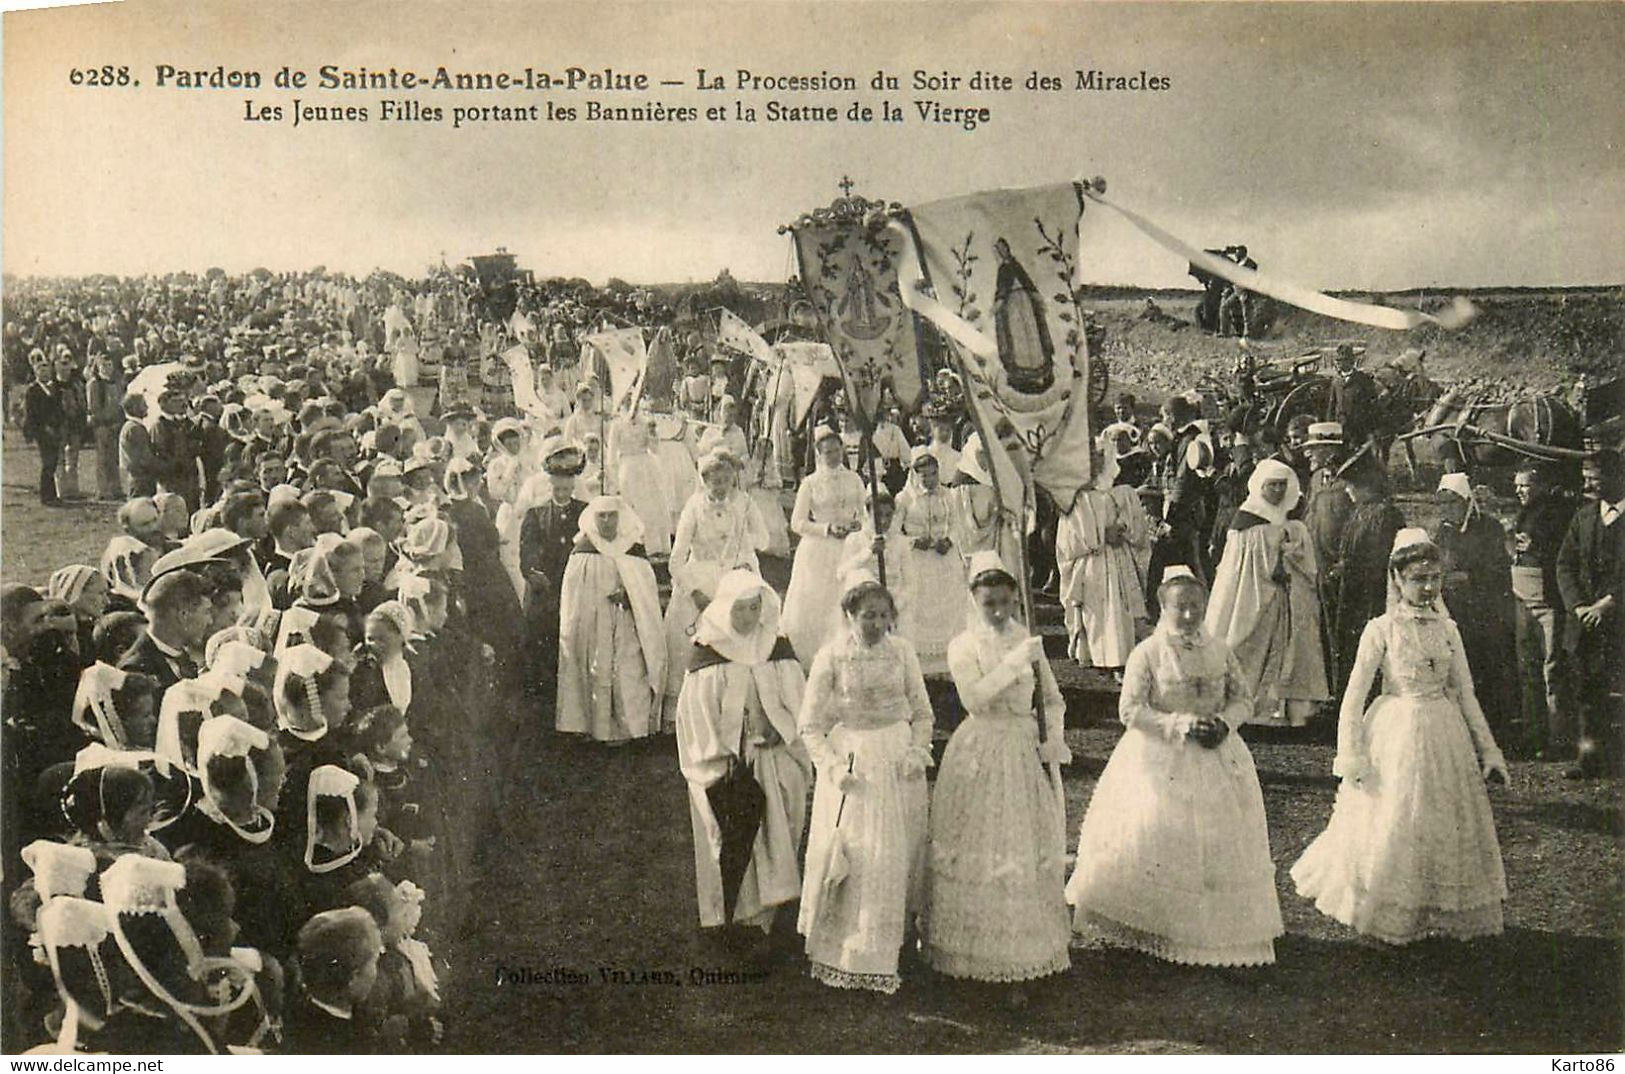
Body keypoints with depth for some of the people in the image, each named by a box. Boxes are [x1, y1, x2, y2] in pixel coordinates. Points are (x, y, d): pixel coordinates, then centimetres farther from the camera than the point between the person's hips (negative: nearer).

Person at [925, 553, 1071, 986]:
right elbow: (974, 698, -20)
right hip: (981, 754, -3)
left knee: (1030, 846, 9)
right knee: (980, 849, 1)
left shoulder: (1029, 641, 6)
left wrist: (1054, 737, -5)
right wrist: (1013, 661, -24)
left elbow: (1052, 699, 11)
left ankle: (1030, 943, 21)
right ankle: (976, 943, 13)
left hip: (1027, 748, 4)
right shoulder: (963, 646, -5)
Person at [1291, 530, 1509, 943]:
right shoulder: (1380, 630, -8)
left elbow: (1465, 694, 9)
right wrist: (1350, 756, -12)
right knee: (1390, 827, 1)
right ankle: (1388, 914, 18)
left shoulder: (1447, 628, 4)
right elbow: (1353, 697, -7)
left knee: (1446, 826, 10)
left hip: (1444, 736, 4)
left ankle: (1442, 912, 26)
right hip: (1396, 735, -4)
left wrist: (1488, 750, 7)